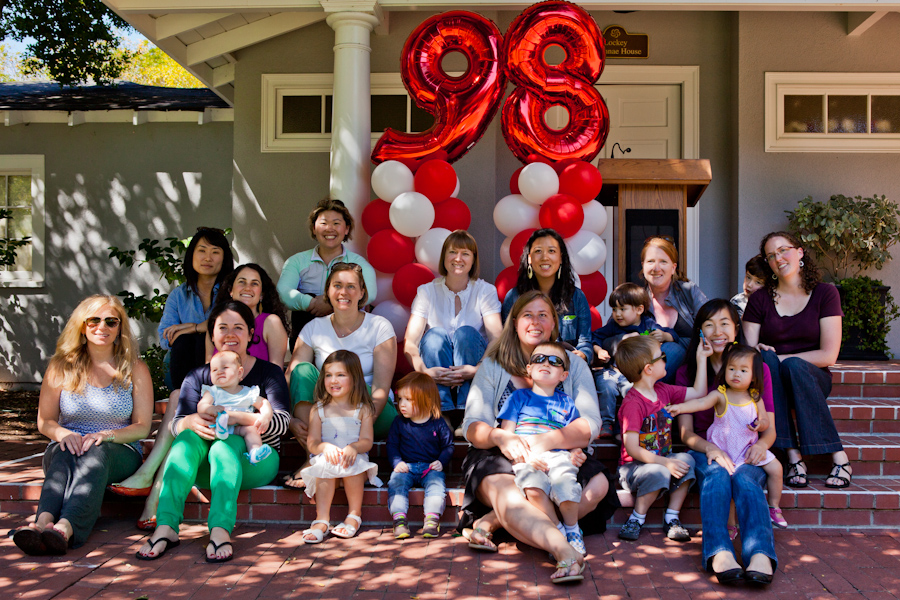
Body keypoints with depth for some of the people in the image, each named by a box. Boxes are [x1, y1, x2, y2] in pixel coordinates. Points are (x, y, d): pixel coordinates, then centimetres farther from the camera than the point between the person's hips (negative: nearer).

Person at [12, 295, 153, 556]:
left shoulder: (135, 369, 8)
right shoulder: (61, 367, 9)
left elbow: (142, 426, 2)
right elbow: (44, 421, 8)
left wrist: (107, 435, -19)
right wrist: (63, 434, -16)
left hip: (120, 453, -1)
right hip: (67, 448, 1)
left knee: (97, 451, -37)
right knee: (64, 452, -35)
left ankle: (66, 527, -60)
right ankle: (43, 522, -60)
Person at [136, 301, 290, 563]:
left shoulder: (269, 372, 4)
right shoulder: (198, 376, 13)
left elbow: (282, 421, -12)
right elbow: (176, 424, 1)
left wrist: (238, 418, -29)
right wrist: (191, 421, -26)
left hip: (255, 459, -2)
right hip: (207, 468, 3)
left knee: (227, 444, -33)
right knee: (188, 437, -27)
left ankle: (220, 529, -47)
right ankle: (166, 526, -37)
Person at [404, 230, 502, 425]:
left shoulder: (486, 291, -1)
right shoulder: (427, 292, 0)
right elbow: (410, 342, -12)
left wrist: (478, 369, -34)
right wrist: (423, 370, -33)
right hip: (437, 371, 0)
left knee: (466, 333, -27)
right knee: (435, 335, -27)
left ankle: (466, 414, -31)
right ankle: (442, 414, -35)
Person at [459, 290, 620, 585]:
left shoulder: (573, 364, 10)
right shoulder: (493, 367, 8)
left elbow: (590, 424, -5)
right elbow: (473, 427, -2)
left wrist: (546, 441, -25)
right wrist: (500, 437, -27)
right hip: (500, 460, -2)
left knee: (597, 484, -29)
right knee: (508, 496, -36)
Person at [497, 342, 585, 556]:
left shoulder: (566, 403, 23)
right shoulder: (519, 397, 17)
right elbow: (506, 435, 8)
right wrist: (527, 456, -10)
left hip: (557, 455, 1)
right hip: (525, 457, -1)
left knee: (565, 481, -32)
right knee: (534, 488, -34)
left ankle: (572, 530, -5)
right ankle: (558, 531, -12)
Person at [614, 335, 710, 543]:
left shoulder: (663, 391, 6)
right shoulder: (633, 404, -21)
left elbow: (698, 392, 19)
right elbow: (632, 449, -24)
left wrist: (701, 359, 16)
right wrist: (665, 463, -31)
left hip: (661, 459, 7)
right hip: (633, 466, -7)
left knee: (686, 459, -21)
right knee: (658, 473, -36)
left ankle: (672, 518, -8)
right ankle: (636, 519, -10)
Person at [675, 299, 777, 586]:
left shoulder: (757, 368, 10)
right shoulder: (687, 371, 9)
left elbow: (769, 428, 7)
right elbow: (686, 431, 1)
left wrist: (761, 444, -17)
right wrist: (711, 448, -21)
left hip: (748, 455, 0)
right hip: (704, 453, 0)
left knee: (744, 476, -33)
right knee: (716, 473, -34)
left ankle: (760, 555, -53)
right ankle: (720, 553, -52)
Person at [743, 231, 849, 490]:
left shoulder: (824, 293, 1)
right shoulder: (759, 299, 6)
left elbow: (828, 355, -7)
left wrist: (784, 359, -15)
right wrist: (760, 352, -22)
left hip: (811, 379, -1)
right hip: (769, 381, 2)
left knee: (793, 366, -34)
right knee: (765, 358, -31)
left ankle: (839, 457, -27)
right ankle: (793, 456, -36)